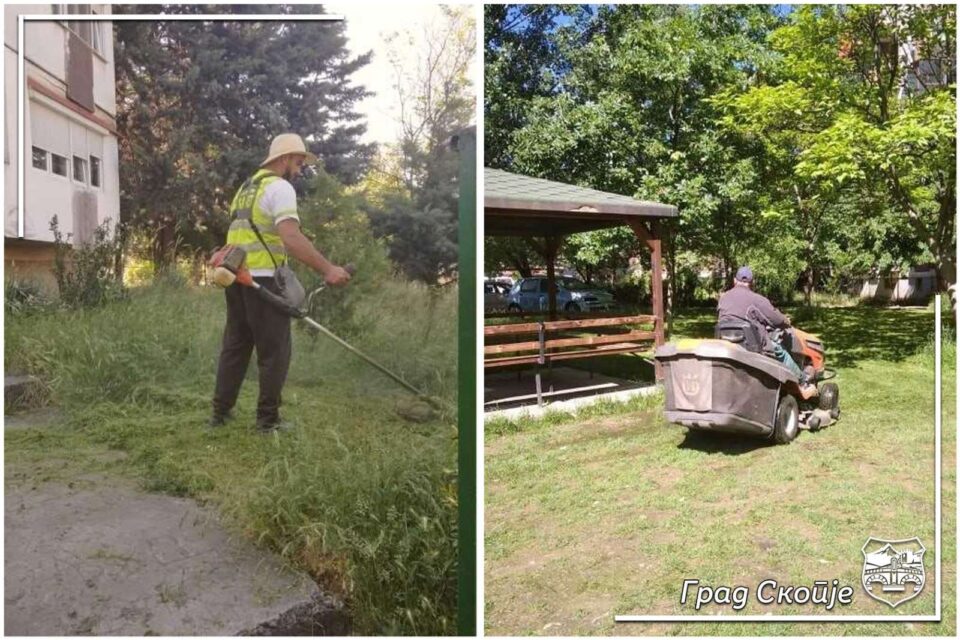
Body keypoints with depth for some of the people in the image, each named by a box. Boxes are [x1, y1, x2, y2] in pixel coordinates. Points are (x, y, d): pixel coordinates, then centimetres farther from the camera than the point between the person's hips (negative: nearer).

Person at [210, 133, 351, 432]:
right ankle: (268, 419, 4)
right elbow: (291, 238, -24)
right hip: (263, 279, -9)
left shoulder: (247, 187, 21)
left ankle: (220, 412, 20)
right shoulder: (280, 187, -9)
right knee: (274, 351, -1)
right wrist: (327, 269, -27)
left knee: (235, 345, 15)